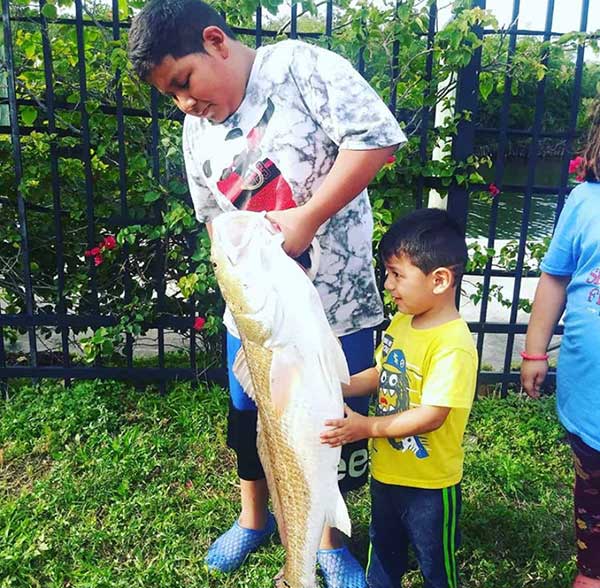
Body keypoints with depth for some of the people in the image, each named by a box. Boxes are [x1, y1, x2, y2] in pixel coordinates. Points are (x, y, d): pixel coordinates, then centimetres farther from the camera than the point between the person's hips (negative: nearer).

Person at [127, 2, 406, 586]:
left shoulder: (300, 66, -9)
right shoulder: (196, 132, 7)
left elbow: (376, 139, -18)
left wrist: (307, 217, -22)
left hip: (338, 298, -4)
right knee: (247, 418, 18)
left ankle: (329, 538, 37)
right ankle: (254, 517, 47)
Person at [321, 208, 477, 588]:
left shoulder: (453, 344, -29)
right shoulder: (402, 321, -3)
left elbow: (431, 415, -29)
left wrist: (367, 427, -27)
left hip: (429, 483, -7)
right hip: (386, 471, 7)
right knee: (383, 549, 29)